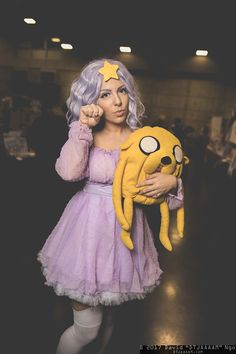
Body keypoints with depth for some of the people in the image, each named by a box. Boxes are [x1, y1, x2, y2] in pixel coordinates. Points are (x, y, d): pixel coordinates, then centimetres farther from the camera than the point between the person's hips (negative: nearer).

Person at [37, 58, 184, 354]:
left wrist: (171, 182, -18)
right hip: (90, 228, -2)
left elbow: (162, 179, 3)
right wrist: (82, 127, -18)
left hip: (127, 228, 2)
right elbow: (69, 172, -17)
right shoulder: (86, 137, 1)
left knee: (109, 316, 22)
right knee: (86, 328, 4)